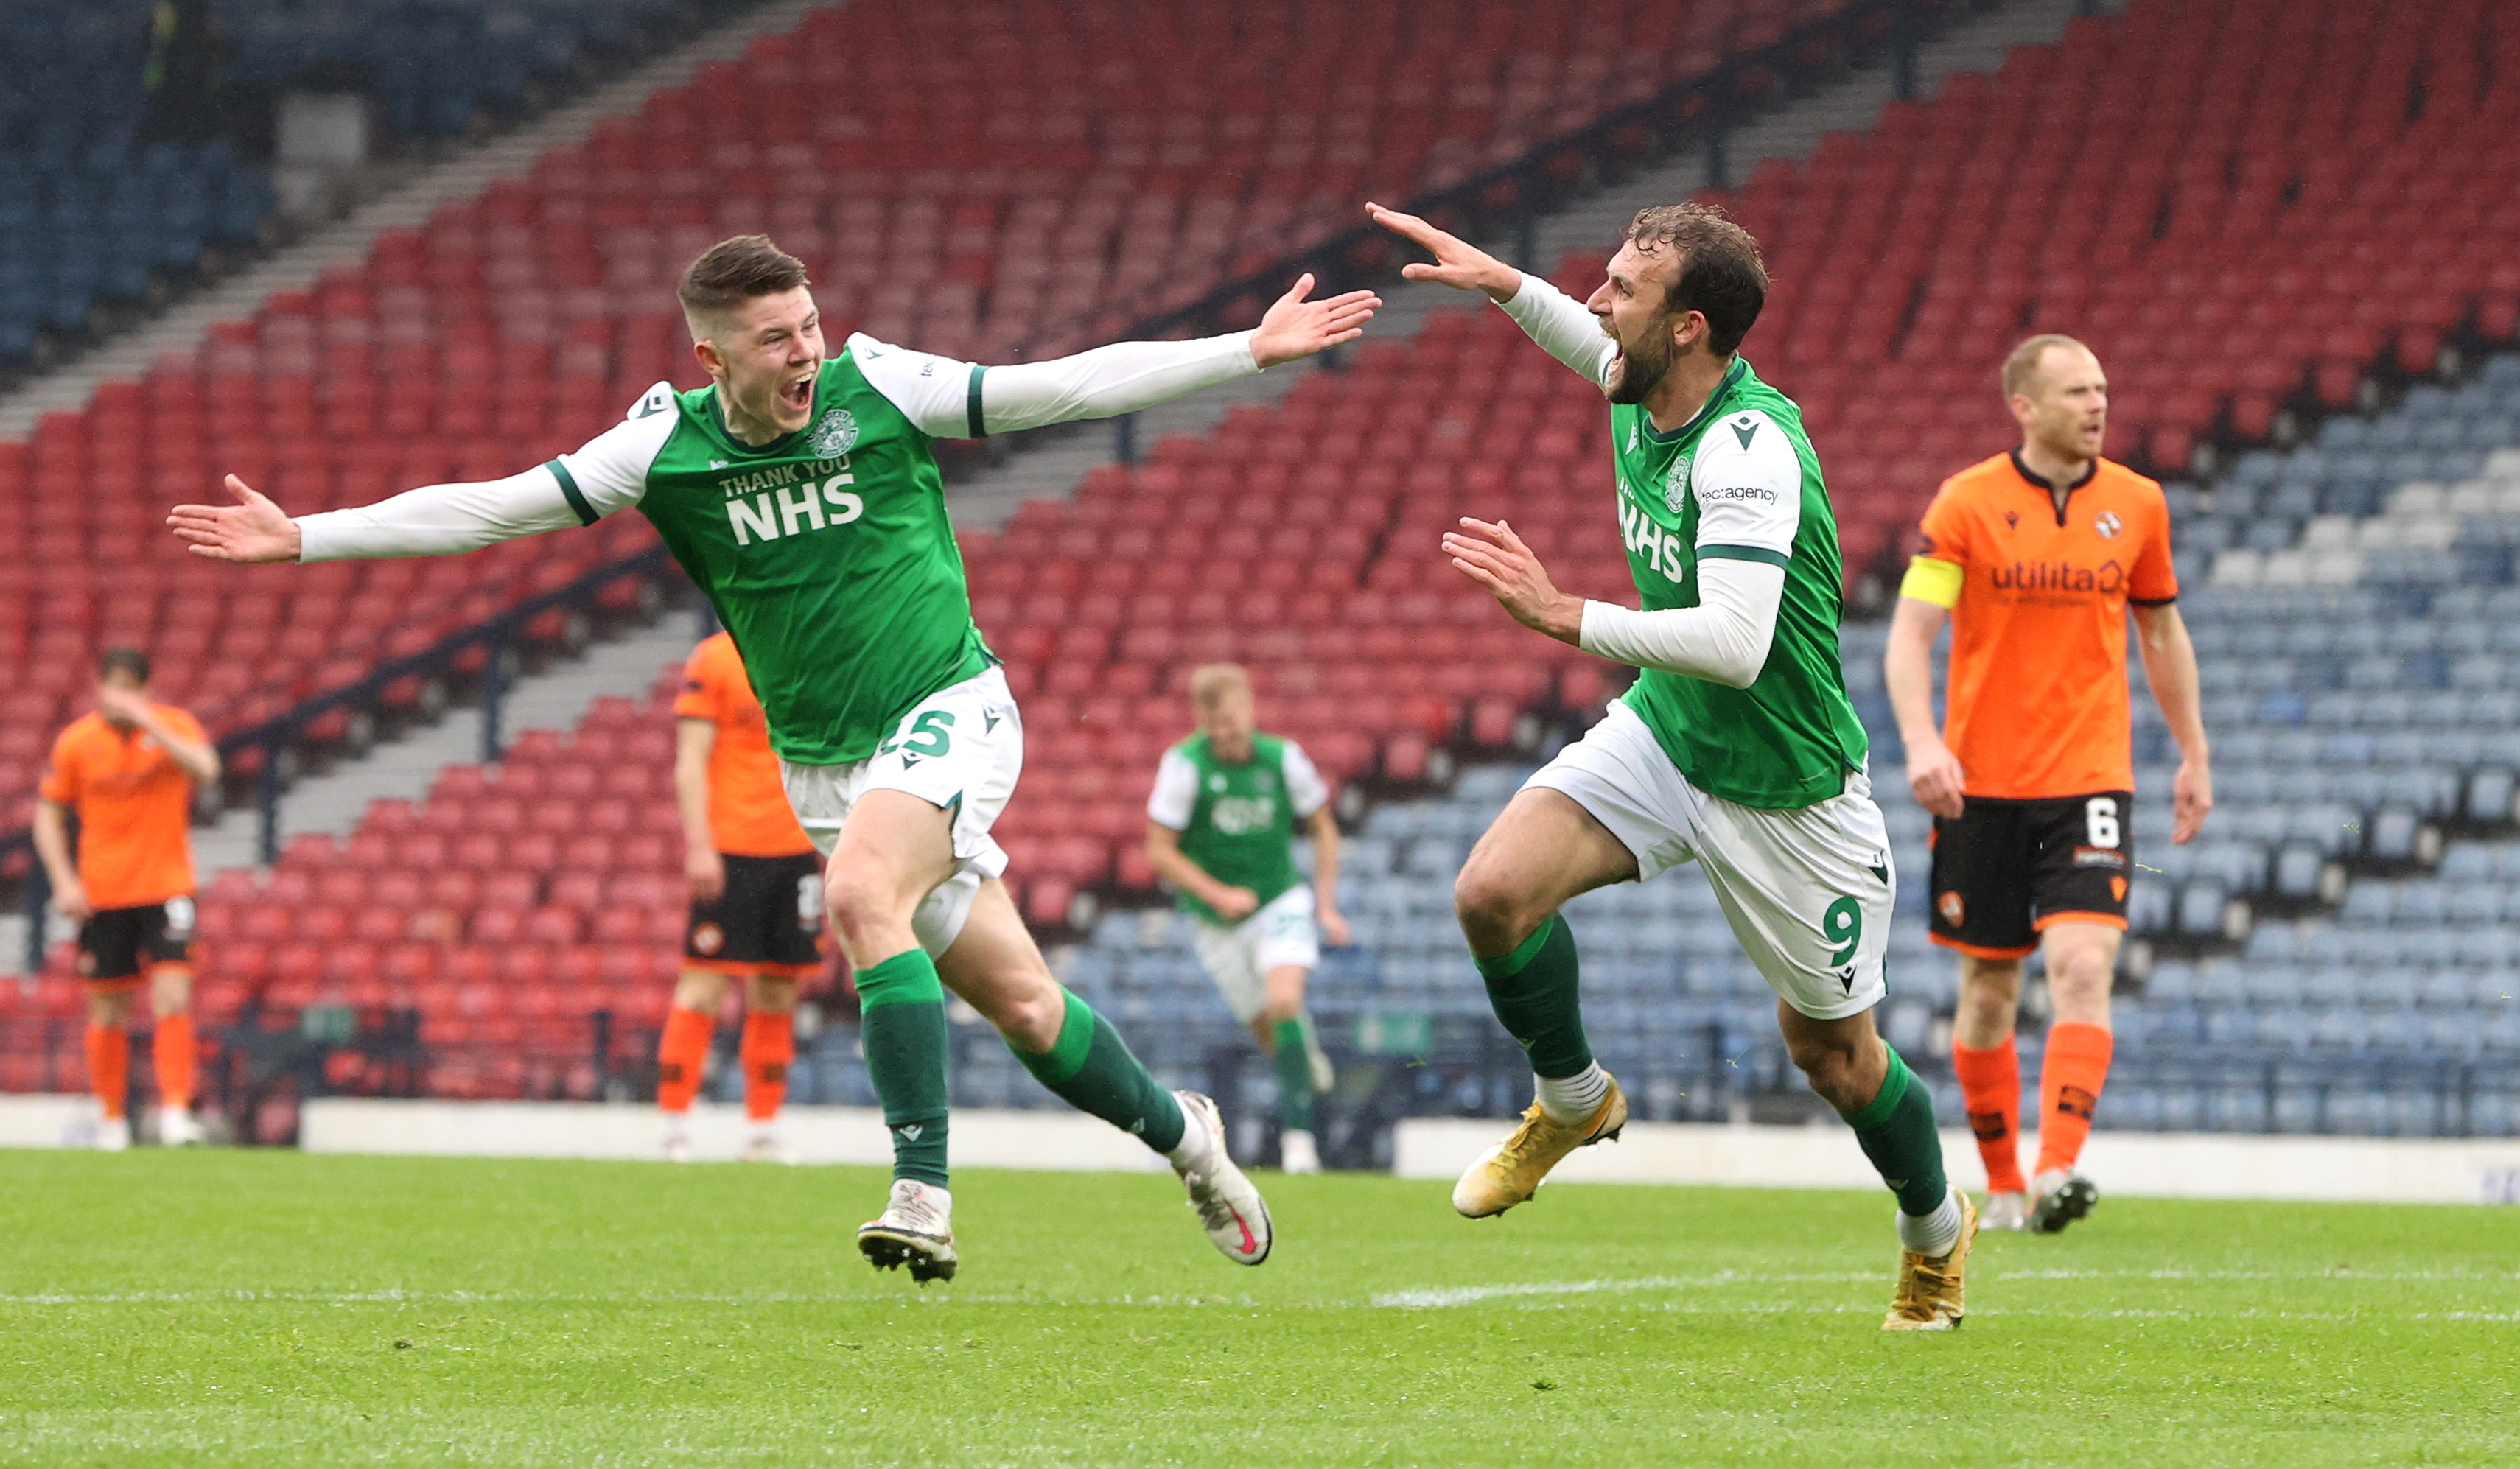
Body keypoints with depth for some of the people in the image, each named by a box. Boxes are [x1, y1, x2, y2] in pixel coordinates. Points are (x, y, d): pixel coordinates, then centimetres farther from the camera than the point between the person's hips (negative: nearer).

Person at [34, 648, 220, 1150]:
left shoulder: (174, 726, -4)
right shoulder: (77, 742, -2)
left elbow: (205, 769, -23)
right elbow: (49, 812, 7)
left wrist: (148, 724, -28)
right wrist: (63, 880, -4)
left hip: (166, 889, -1)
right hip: (102, 896, 1)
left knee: (173, 999, -14)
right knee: (109, 1010, 5)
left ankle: (175, 1112, -14)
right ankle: (111, 1122, 17)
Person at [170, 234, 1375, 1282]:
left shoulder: (877, 388, -8)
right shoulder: (667, 444, -5)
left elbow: (1072, 387, -5)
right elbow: (490, 508, -4)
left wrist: (1253, 351, -8)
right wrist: (304, 538, -10)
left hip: (947, 708, -3)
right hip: (822, 759, 3)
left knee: (861, 894, -31)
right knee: (1018, 1004, 3)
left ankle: (923, 1190, -31)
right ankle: (1179, 1134, 30)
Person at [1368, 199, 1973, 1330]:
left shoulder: (1749, 448, -32)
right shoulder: (1643, 399, -7)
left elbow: (1734, 644, -42)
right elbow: (1602, 350, 21)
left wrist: (1563, 615, -41)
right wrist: (1500, 282, 9)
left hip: (1786, 790, -6)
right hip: (1662, 732, 6)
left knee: (1832, 1053, 8)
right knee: (1493, 892, -17)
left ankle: (1936, 1229, 38)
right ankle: (1570, 1100, 11)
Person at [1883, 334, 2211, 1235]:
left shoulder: (2136, 504, 5)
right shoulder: (1966, 503, -4)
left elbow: (2161, 632, 17)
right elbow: (1910, 633, -8)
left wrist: (2194, 755, 18)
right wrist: (1922, 743, -23)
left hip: (2090, 781, 1)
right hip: (1983, 781, -1)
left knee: (2082, 967, -17)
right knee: (1988, 986, 7)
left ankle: (2056, 1174, -25)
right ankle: (2001, 1185, 23)